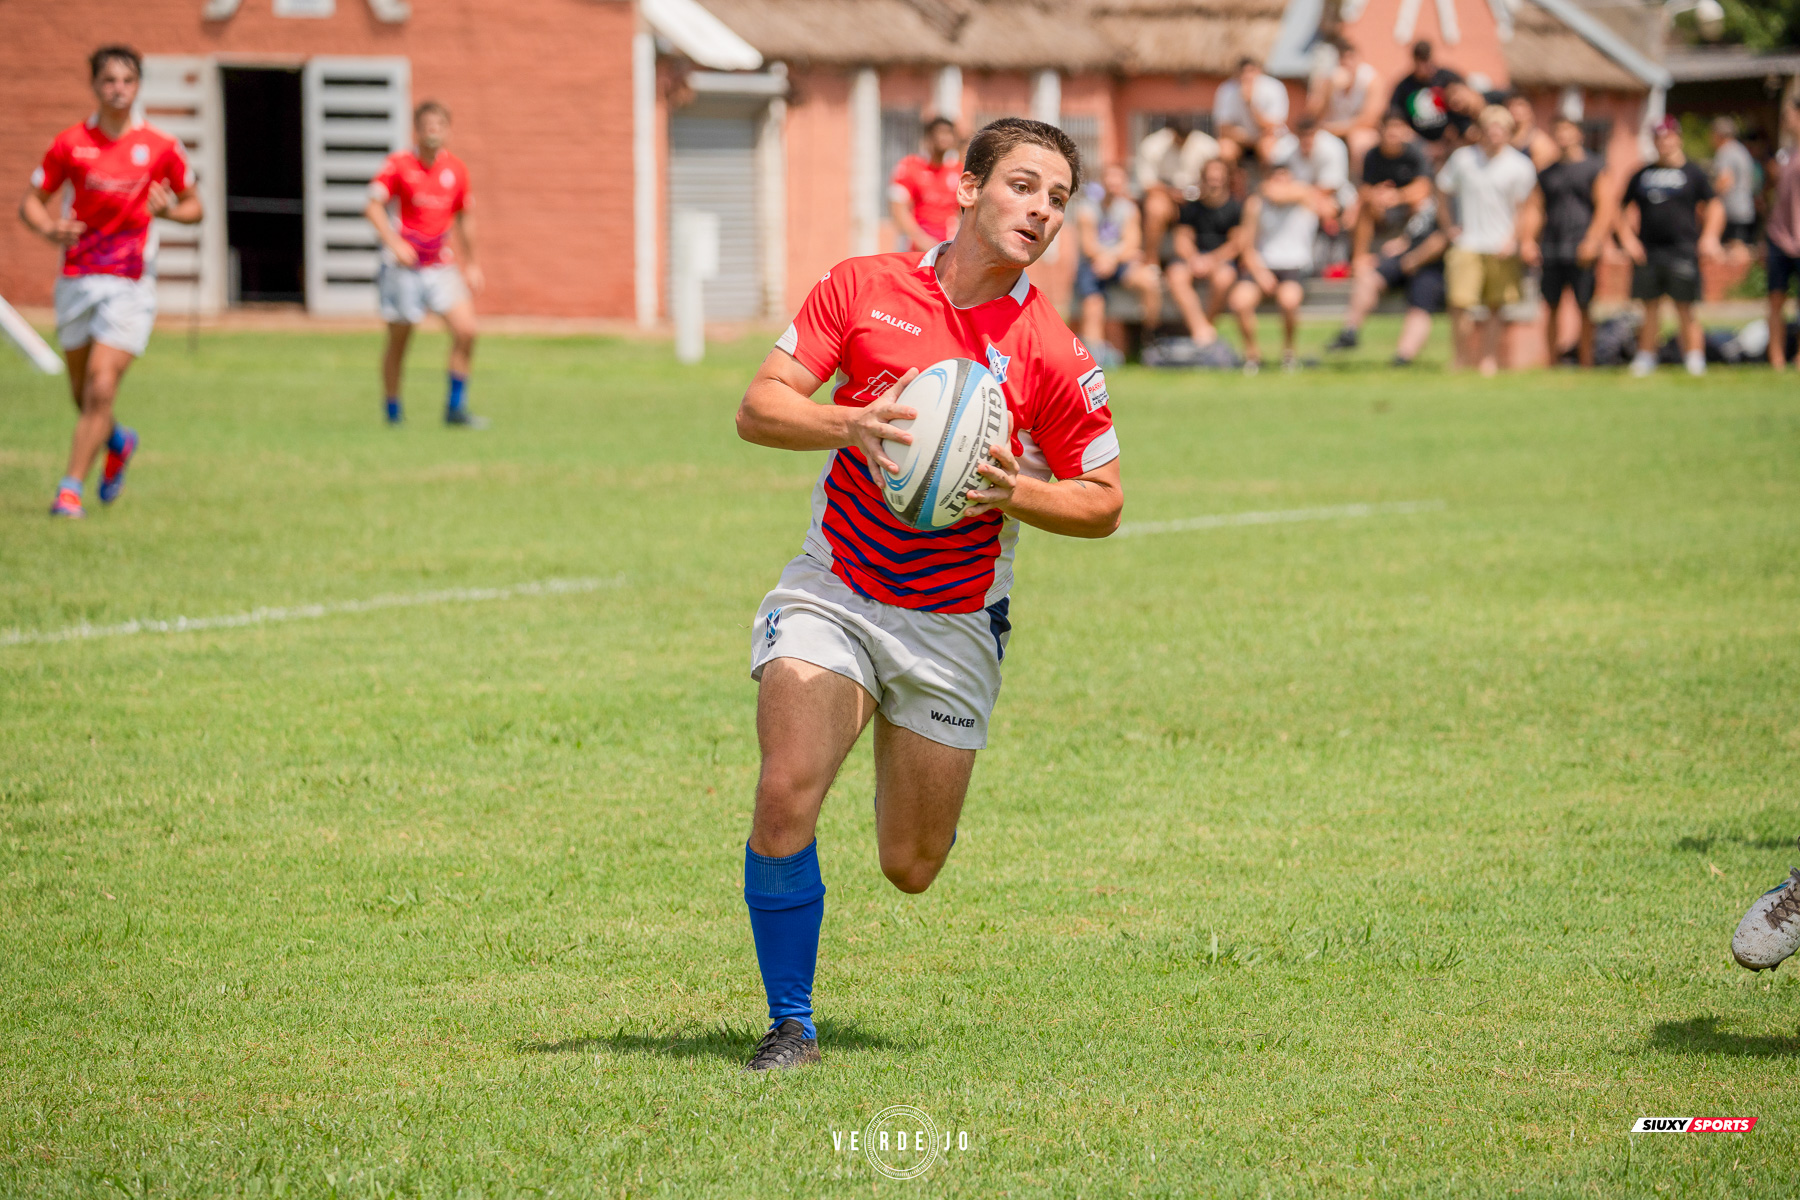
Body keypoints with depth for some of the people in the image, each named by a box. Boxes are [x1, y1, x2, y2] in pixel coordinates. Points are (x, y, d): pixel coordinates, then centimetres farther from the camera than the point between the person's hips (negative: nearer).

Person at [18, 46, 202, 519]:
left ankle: (70, 489, -11)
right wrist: (49, 228, -16)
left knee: (101, 387, -15)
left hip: (130, 284, -2)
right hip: (77, 279, 2)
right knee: (82, 392, 12)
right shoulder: (71, 143, 1)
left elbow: (193, 206, 11)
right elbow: (31, 201, 5)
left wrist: (168, 209, -12)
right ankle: (119, 444, 44)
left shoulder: (160, 147, 0)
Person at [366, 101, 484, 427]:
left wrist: (471, 264, 19)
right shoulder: (399, 164, -7)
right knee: (399, 340, 2)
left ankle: (456, 407, 0)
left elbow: (464, 217, 18)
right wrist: (394, 242, -26)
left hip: (441, 266, 4)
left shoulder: (456, 170, 6)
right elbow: (373, 206, -13)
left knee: (466, 331, -11)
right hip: (403, 268, -4)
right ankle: (393, 412, 18)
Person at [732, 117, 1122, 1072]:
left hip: (954, 624, 0)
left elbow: (1103, 501, 1)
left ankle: (906, 759, 44)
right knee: (786, 796, -21)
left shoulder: (1053, 355, -7)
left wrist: (1017, 493, -18)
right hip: (832, 589, 0)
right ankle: (790, 1025, -4)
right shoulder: (862, 287, -3)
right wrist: (849, 424, -24)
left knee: (912, 867, 6)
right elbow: (759, 407, -5)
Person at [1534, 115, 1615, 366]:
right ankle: (1553, 363, 9)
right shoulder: (1547, 173, 16)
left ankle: (1586, 364, 0)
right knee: (1551, 309, 4)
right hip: (1551, 249, 4)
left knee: (1584, 308, -3)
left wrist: (1592, 241, -15)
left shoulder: (1595, 168, 3)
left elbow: (1605, 207, -4)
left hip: (1581, 249, -4)